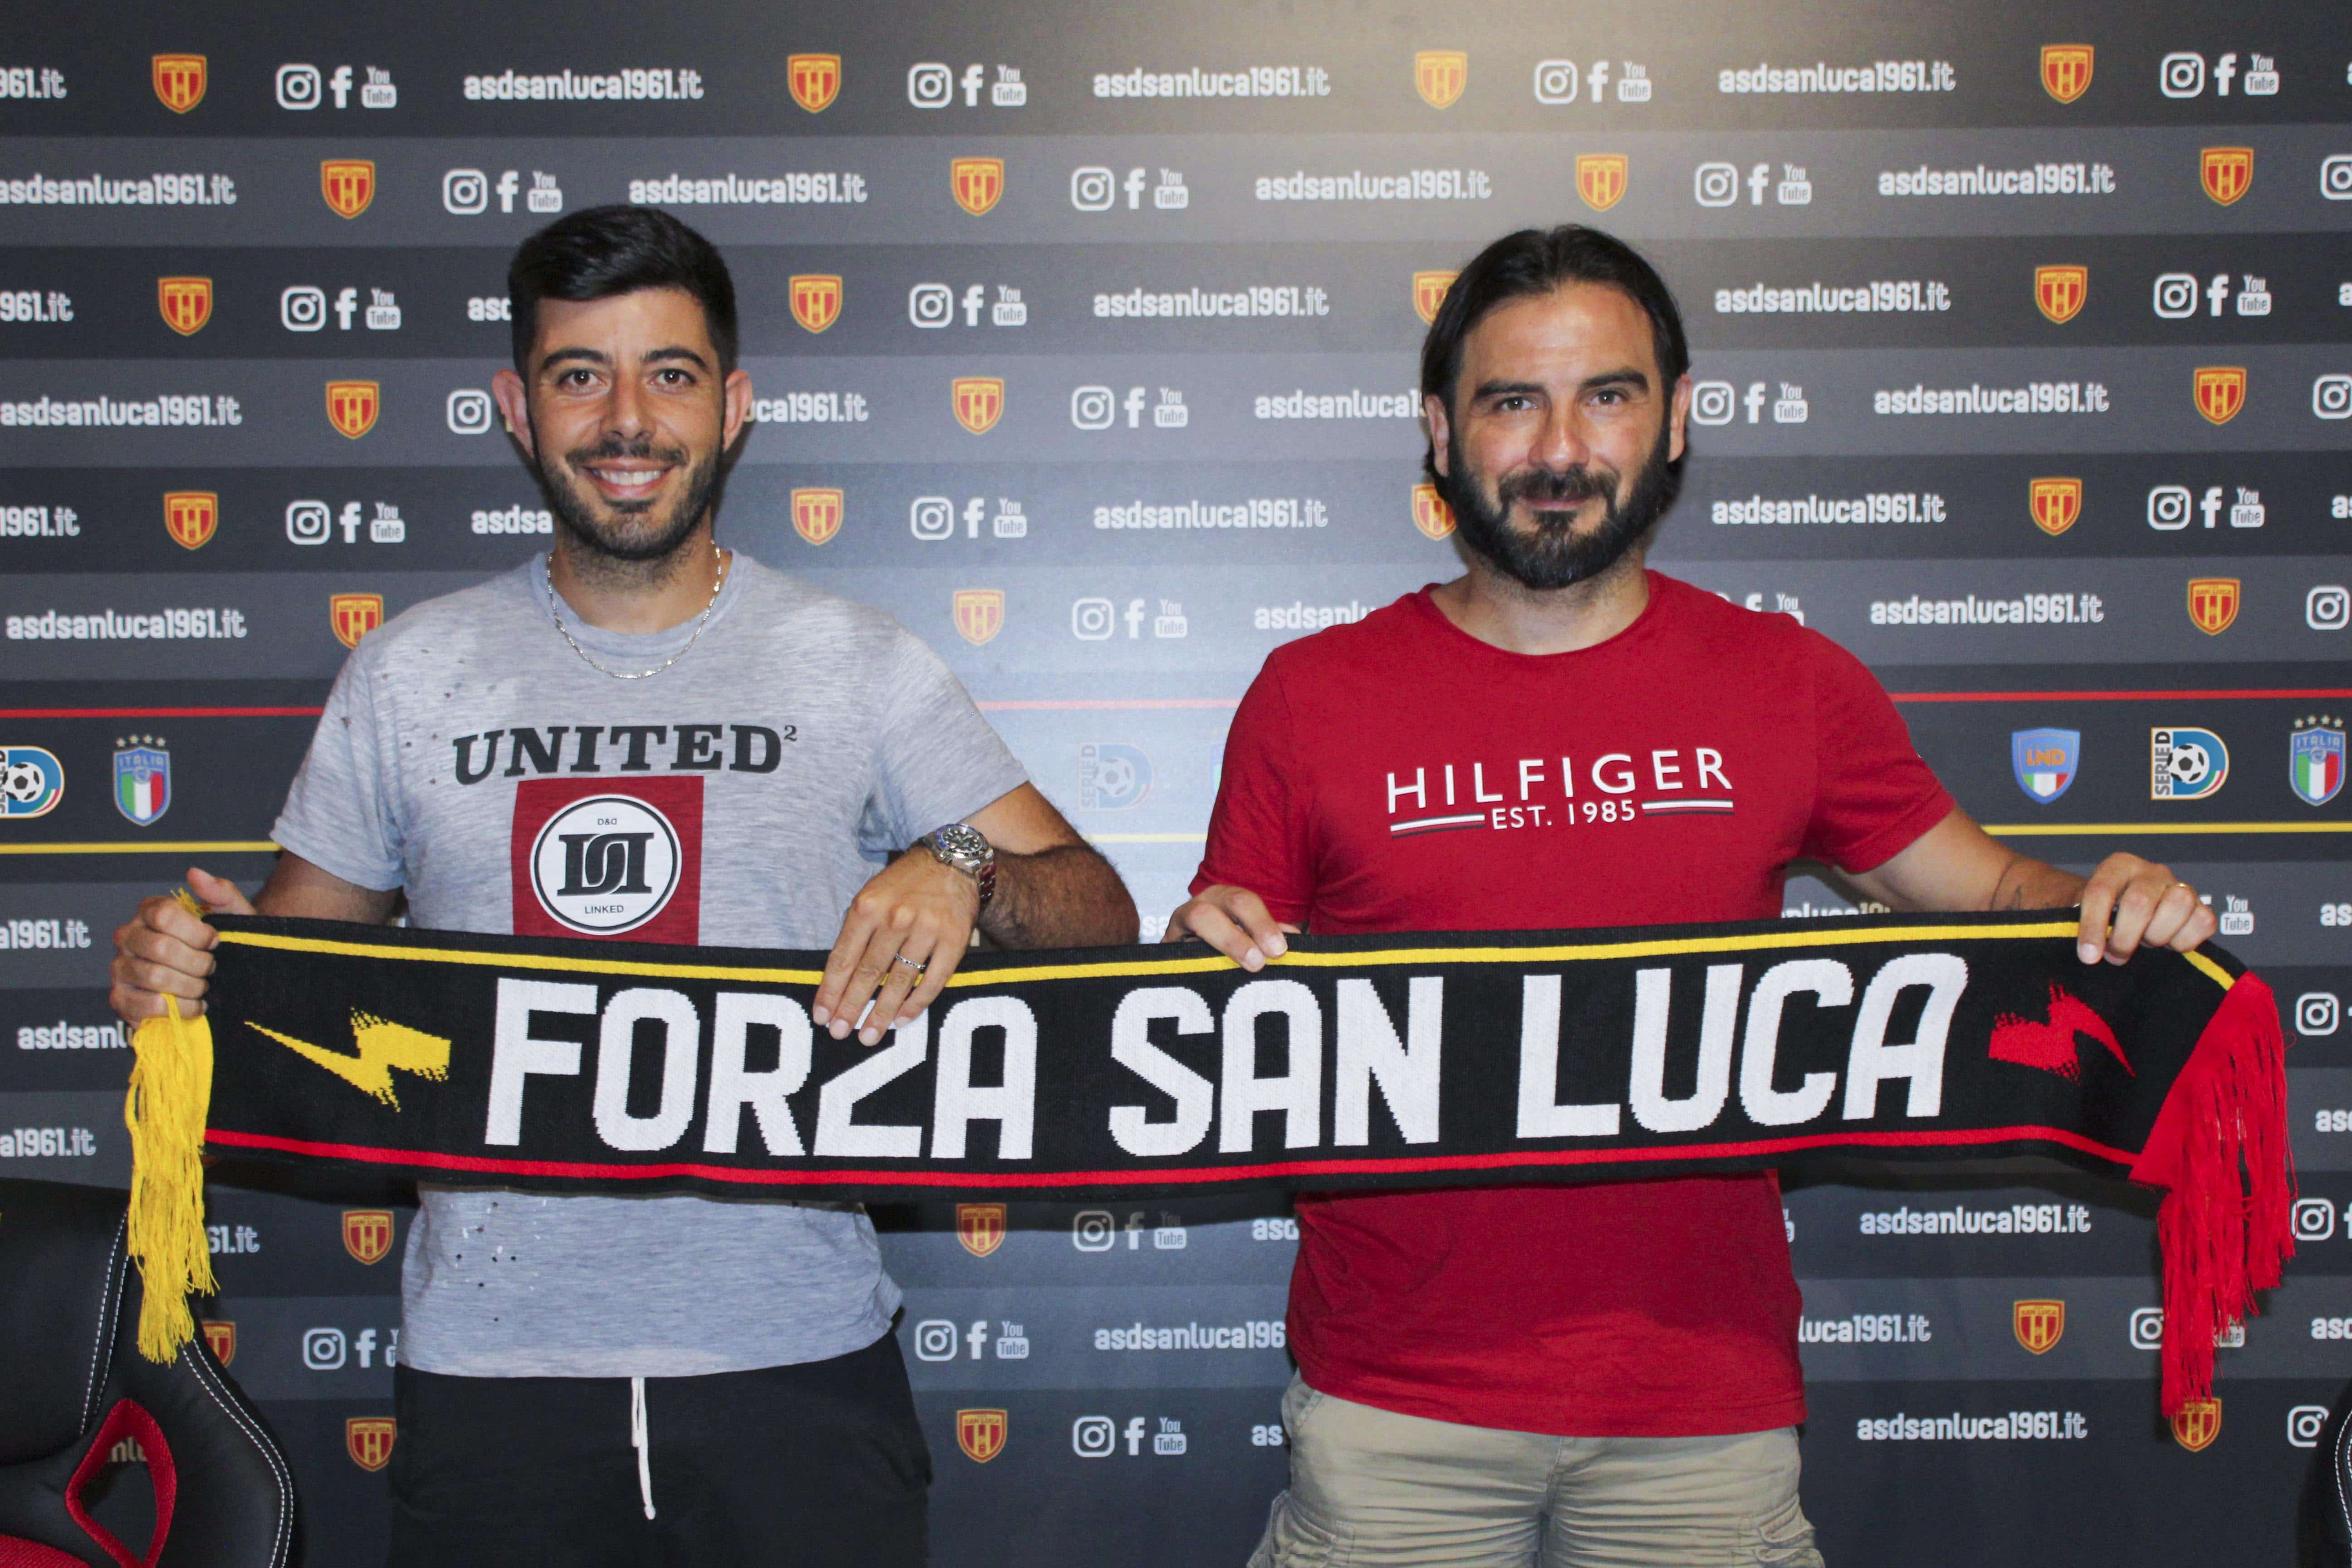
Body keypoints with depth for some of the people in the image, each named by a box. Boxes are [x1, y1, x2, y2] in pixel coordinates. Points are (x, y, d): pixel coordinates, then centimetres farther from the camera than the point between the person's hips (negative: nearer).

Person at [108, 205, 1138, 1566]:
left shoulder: (861, 666, 1)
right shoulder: (412, 675, 7)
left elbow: (1099, 913, -1)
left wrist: (960, 872, -21)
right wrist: (183, 967, -7)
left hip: (795, 1355, -1)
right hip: (490, 1359, 2)